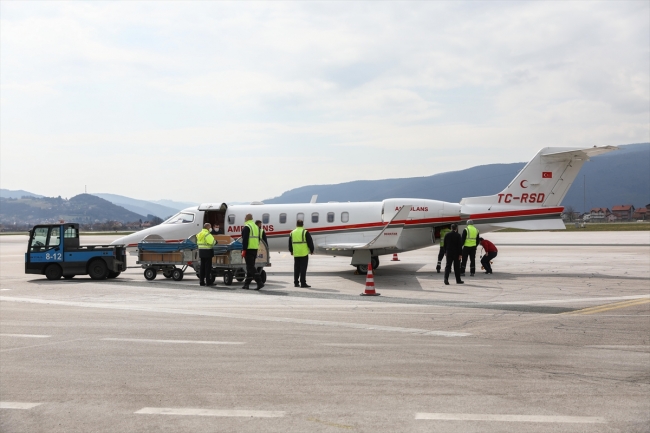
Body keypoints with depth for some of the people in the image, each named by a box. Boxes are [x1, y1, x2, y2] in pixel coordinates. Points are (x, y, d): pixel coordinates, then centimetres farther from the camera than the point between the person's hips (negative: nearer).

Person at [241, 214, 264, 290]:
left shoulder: (246, 227, -10)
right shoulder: (256, 227, 17)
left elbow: (245, 239, -17)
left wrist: (244, 250, -16)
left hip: (249, 249, -9)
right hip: (255, 249, 9)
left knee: (250, 267, -9)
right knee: (250, 267, 13)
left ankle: (259, 282, -19)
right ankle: (246, 284, 17)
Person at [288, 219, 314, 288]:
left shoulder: (292, 233, 9)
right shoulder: (305, 232, -8)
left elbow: (290, 243, 18)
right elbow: (310, 242, -8)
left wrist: (291, 251, 29)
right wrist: (311, 250, 3)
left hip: (296, 254, 5)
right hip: (304, 253, -5)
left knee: (296, 268, 12)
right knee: (303, 268, -4)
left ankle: (296, 283, 14)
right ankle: (303, 283, -7)